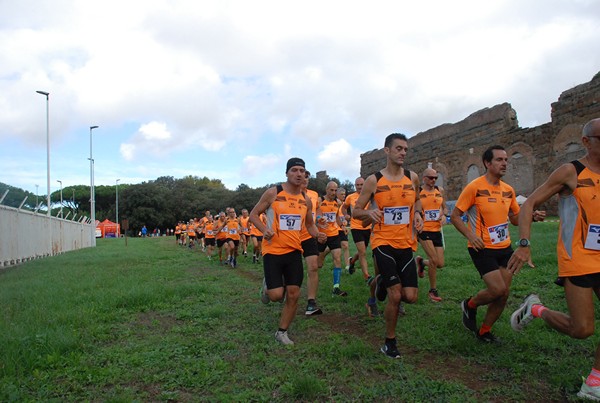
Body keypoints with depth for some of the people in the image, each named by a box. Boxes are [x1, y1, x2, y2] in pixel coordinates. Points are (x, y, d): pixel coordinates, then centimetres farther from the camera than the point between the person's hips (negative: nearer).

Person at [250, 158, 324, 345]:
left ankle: (282, 332, 21)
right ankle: (267, 286, 28)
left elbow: (309, 224, 20)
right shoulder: (273, 193, -7)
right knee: (276, 295, -9)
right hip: (273, 251, -4)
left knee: (293, 295, 2)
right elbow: (253, 214, 0)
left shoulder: (306, 200, 7)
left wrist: (318, 234, -2)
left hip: (294, 251, 5)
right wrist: (264, 230, -18)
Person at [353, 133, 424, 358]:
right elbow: (356, 212, 1)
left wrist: (418, 214, 3)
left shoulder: (412, 178, 5)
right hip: (383, 242, -4)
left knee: (411, 297, -1)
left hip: (406, 244, 4)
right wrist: (370, 213, -22)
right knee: (395, 296, -9)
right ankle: (390, 343, 14)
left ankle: (383, 283, 33)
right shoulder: (374, 180, -5)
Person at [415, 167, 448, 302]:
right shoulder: (417, 192, -5)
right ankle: (433, 291, 5)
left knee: (440, 264, 3)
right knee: (434, 260, -14)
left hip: (437, 230, 5)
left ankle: (421, 261, 36)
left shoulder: (440, 191, 9)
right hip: (424, 230, -5)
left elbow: (445, 207, 19)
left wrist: (444, 215, -1)